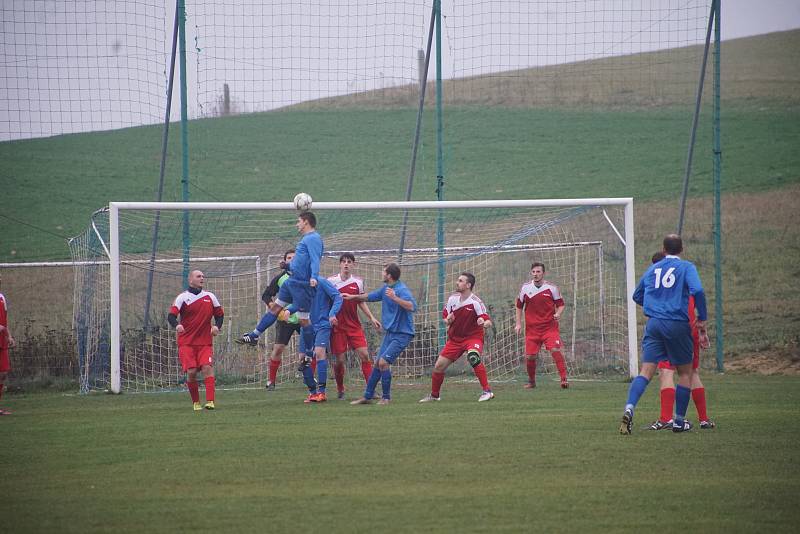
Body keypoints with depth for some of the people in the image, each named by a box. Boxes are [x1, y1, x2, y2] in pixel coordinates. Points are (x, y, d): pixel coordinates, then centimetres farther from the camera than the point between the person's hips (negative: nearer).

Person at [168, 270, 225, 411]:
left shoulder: (210, 297, 10)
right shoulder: (183, 297, -2)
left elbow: (219, 314, 19)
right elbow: (171, 316, -12)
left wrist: (217, 326, -3)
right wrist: (176, 325, -34)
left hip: (205, 342, 2)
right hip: (186, 342, -2)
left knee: (207, 367, -16)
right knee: (191, 371, -11)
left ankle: (210, 401, -21)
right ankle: (195, 402, 6)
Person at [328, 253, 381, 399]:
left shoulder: (358, 282, 6)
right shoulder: (331, 281, -1)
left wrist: (371, 318, 9)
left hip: (354, 325, 2)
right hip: (337, 326, -2)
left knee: (364, 355, -9)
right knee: (339, 360, -2)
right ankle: (340, 390, 18)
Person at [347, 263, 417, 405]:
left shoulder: (402, 290, -19)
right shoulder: (385, 288, 10)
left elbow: (412, 306, -35)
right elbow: (371, 296, 29)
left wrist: (395, 298, -43)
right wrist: (353, 297, 40)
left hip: (402, 334, -9)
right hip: (389, 333, 9)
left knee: (383, 362, -16)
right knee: (377, 364, 10)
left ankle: (386, 397, -2)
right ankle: (367, 396, 18)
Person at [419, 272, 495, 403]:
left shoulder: (476, 302, -18)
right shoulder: (453, 299, -2)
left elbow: (488, 322, -22)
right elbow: (445, 316, 12)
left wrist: (484, 322, -46)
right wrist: (448, 320, -12)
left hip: (473, 337, -6)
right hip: (455, 338, 6)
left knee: (473, 357, -36)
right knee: (439, 365, 3)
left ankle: (487, 391, -30)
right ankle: (434, 396, 27)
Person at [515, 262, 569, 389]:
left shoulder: (551, 288, -2)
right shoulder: (525, 288, 4)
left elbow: (561, 304, 5)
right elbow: (519, 306, 16)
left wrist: (558, 314, -16)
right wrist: (518, 323, 10)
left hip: (549, 327, -2)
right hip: (532, 328, 2)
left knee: (555, 350, -20)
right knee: (529, 356, -1)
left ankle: (564, 379, -17)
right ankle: (531, 381, 21)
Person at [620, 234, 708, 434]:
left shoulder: (652, 269, 14)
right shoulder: (686, 267, 0)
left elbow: (637, 297, 24)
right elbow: (697, 291, -17)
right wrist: (702, 318, -7)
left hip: (654, 324, 3)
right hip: (678, 324, -3)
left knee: (646, 371, -5)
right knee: (685, 372, 13)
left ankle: (629, 409, -28)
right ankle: (679, 421, 14)